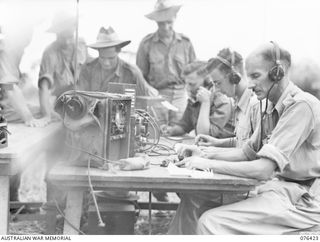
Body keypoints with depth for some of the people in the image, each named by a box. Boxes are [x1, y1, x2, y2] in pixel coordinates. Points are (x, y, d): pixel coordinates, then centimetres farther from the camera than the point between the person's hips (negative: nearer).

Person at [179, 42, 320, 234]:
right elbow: (248, 153, 16)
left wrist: (209, 164, -15)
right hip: (282, 189, 9)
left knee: (211, 223, -19)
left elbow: (263, 169, -23)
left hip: (301, 200, -8)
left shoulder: (301, 105, -18)